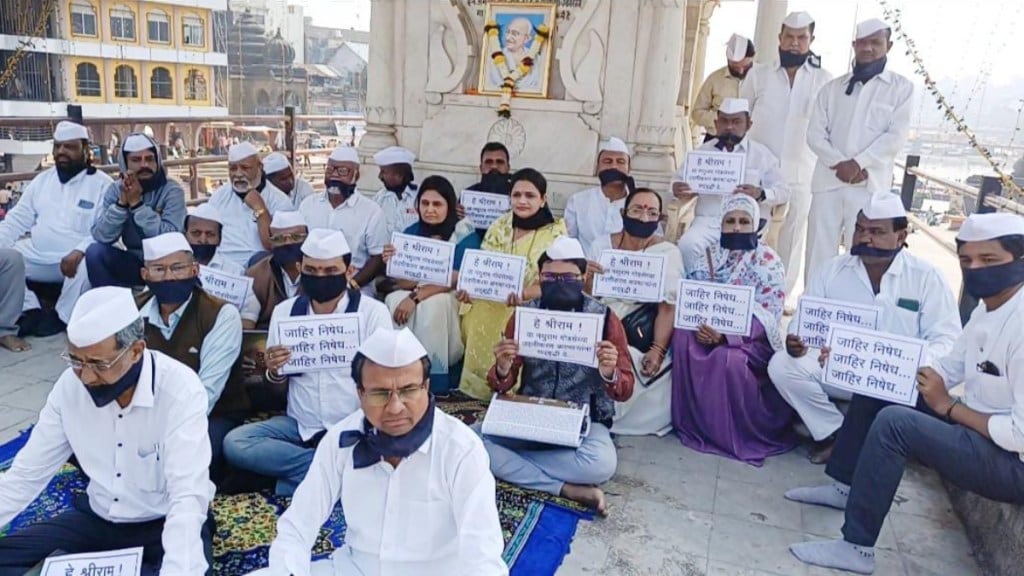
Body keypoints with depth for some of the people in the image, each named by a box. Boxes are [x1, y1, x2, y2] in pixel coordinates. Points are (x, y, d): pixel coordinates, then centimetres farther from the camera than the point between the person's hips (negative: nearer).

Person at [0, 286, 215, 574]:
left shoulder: (180, 390, -26)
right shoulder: (70, 385, -9)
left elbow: (187, 497, -33)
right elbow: (25, 475, 1)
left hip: (164, 524, -4)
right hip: (97, 519, 4)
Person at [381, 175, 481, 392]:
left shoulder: (465, 233, -7)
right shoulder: (411, 232, 5)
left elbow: (455, 279, -18)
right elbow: (399, 281, 3)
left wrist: (415, 297, -28)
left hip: (451, 298, -3)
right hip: (412, 295, 3)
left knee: (431, 305, -35)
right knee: (393, 300, -27)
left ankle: (434, 379, -26)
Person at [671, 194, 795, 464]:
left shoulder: (769, 262, -5)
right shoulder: (710, 255, 8)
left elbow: (768, 315, -15)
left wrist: (726, 334, -31)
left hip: (752, 339, -4)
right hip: (709, 328, 4)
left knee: (728, 358, -35)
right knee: (683, 337, -27)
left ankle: (743, 433, -10)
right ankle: (693, 422, -13)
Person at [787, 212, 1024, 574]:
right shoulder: (988, 306, 5)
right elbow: (952, 367, 13)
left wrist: (948, 407, -17)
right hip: (977, 424, 10)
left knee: (893, 422, -27)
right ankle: (844, 487, 21)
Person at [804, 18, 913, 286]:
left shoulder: (901, 87, 9)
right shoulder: (832, 88, 16)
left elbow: (896, 137, -2)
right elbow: (815, 134, 7)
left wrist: (857, 163, -13)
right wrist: (839, 163, -9)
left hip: (869, 184, -2)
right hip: (828, 181, 3)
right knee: (818, 253, 1)